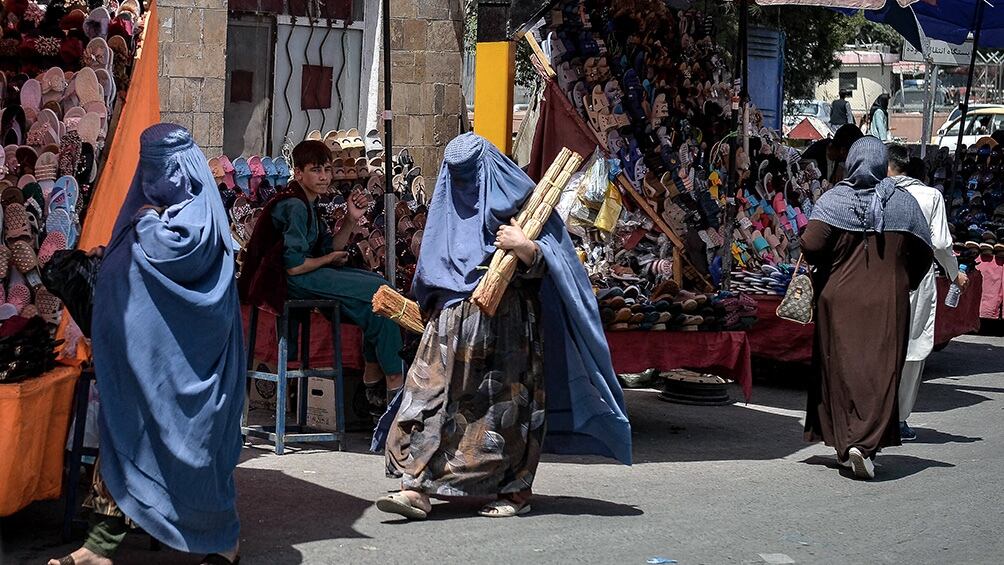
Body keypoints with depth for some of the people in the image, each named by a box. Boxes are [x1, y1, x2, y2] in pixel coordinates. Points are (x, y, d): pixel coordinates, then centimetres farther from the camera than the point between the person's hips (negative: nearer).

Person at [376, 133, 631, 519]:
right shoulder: (448, 205, 14)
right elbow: (432, 271, 23)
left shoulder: (518, 202, -2)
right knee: (431, 394, -6)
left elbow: (542, 267, -6)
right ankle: (417, 488, -10)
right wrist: (429, 309, 14)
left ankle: (516, 491, 11)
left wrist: (524, 246, -24)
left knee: (505, 403, 0)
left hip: (506, 325, -5)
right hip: (452, 324, 5)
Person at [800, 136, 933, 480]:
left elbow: (811, 246, -16)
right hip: (888, 302, 0)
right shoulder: (903, 202, -1)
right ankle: (866, 442, -15)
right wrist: (906, 283, 19)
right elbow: (923, 252, 4)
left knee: (842, 369, 9)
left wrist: (823, 264, 5)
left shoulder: (834, 199, -7)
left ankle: (846, 443, 10)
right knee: (881, 372, 0)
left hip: (840, 299, 0)